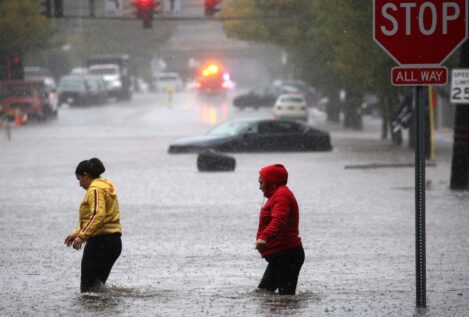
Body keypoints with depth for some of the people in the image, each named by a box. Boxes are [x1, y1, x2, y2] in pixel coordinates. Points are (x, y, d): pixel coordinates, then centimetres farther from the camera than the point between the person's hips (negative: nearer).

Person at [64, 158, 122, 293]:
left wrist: (82, 236, -29)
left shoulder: (95, 189, -11)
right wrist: (77, 233, 27)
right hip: (114, 241, 10)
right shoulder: (105, 187, 20)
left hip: (100, 241, -10)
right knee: (98, 285, 14)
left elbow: (98, 215, -26)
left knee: (87, 288, -8)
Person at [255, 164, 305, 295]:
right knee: (263, 290, 14)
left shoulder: (281, 195, -14)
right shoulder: (278, 194, 21)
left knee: (286, 294, -12)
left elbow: (278, 220, -32)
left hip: (286, 255, -11)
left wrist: (264, 237, -46)